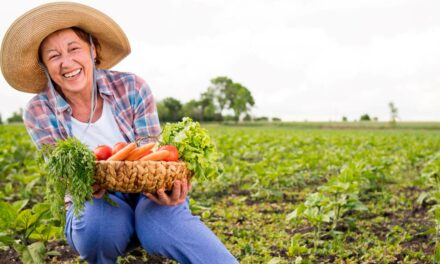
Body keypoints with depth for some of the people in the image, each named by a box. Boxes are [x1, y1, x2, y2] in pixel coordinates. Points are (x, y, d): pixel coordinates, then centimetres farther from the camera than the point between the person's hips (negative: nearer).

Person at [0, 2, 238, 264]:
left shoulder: (132, 88, -12)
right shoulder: (40, 113, -10)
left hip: (146, 194, -1)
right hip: (94, 202, 2)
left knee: (168, 223, -36)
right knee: (99, 226, -35)